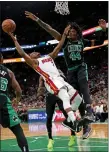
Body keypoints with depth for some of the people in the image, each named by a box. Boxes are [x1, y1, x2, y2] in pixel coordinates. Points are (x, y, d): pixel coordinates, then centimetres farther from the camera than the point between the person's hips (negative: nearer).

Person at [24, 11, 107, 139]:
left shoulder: (82, 41, 4)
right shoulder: (65, 40, 0)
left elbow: (99, 42, 11)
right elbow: (50, 30, -8)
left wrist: (103, 29, -5)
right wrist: (37, 20, -16)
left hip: (81, 67, -1)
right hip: (71, 70, 1)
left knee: (83, 85, -34)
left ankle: (90, 112, -46)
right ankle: (86, 126, 5)